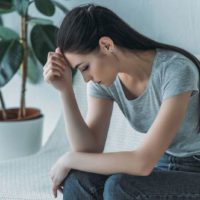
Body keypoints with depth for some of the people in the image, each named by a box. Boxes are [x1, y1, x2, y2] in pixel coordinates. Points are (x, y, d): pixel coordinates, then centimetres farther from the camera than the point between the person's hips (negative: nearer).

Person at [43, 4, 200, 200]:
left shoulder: (176, 70, -29)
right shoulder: (104, 78, -7)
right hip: (165, 169, 6)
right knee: (78, 180, -21)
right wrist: (65, 89, -23)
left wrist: (69, 159, -21)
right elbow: (90, 151, -13)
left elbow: (143, 162, -33)